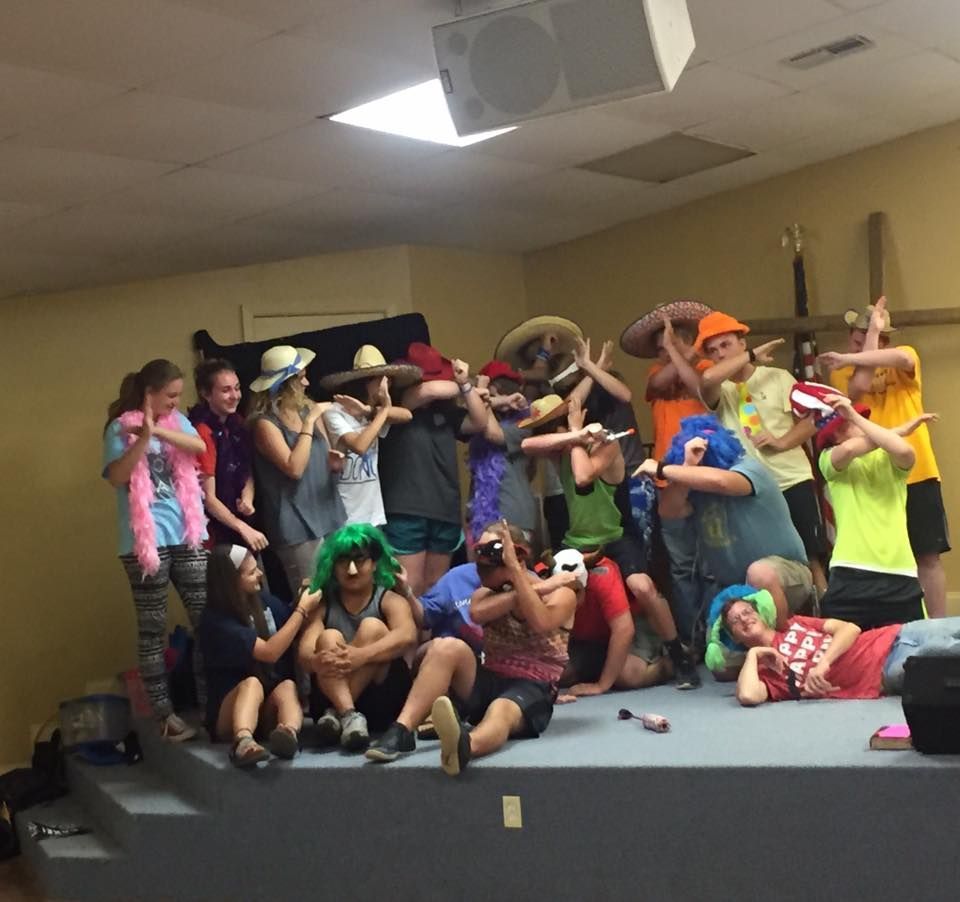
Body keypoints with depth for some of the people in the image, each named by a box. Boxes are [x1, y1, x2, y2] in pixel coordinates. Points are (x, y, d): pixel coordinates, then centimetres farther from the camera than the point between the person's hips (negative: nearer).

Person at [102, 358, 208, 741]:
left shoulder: (175, 421, 12)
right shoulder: (121, 428, -2)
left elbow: (199, 445, -7)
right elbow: (116, 477, -15)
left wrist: (159, 430, -21)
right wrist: (144, 437, -26)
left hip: (186, 534, 5)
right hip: (146, 539, -5)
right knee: (152, 628, 1)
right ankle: (164, 714, 4)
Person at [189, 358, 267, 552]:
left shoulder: (237, 424, 6)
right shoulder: (202, 432, -17)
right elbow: (208, 498, -15)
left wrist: (247, 499, -7)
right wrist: (243, 528, -15)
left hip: (242, 528, 7)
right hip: (216, 533, -7)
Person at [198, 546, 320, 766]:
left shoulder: (263, 599, 6)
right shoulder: (216, 620, -14)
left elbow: (297, 633, 20)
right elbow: (269, 652, -20)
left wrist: (304, 599, 3)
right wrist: (302, 610, -13)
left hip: (270, 708, 4)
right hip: (229, 711, -4)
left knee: (288, 686, -28)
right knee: (252, 683, -34)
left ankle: (289, 735, -64)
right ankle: (243, 741, -66)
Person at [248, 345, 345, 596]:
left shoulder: (307, 408, 10)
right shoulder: (265, 423, -12)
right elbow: (294, 468, -23)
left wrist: (336, 460, -1)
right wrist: (309, 422, -17)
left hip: (330, 518, 7)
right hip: (297, 527, -7)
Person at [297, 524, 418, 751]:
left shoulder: (390, 601, 2)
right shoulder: (322, 605, 8)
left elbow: (408, 637, -21)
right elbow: (304, 655, -9)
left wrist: (362, 655, -39)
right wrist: (316, 661, -36)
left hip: (384, 700, -2)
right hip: (330, 697, 2)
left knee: (372, 627, -21)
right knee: (328, 637, -20)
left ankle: (336, 714, -31)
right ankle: (349, 715, -42)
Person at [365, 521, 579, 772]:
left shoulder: (560, 593, 7)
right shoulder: (487, 593, 19)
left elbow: (540, 623, -18)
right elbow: (477, 613, -8)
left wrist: (514, 569, -17)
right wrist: (534, 589, -11)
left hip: (532, 690, -4)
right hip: (488, 683, 4)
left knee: (501, 711, -40)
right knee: (448, 647, -25)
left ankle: (465, 746, -75)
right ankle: (401, 729, -40)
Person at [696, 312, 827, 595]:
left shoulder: (779, 378, 4)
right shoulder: (718, 391, 1)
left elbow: (809, 423, 2)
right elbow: (707, 377, -24)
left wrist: (781, 442, -16)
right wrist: (752, 356, -15)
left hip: (794, 481, -1)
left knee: (811, 556, 3)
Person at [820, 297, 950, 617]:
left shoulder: (905, 357, 3)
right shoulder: (842, 373, 5)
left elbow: (901, 357, -23)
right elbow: (859, 386, -19)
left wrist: (848, 359, -23)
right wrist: (873, 328, -12)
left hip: (916, 475, -1)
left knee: (928, 556, 4)